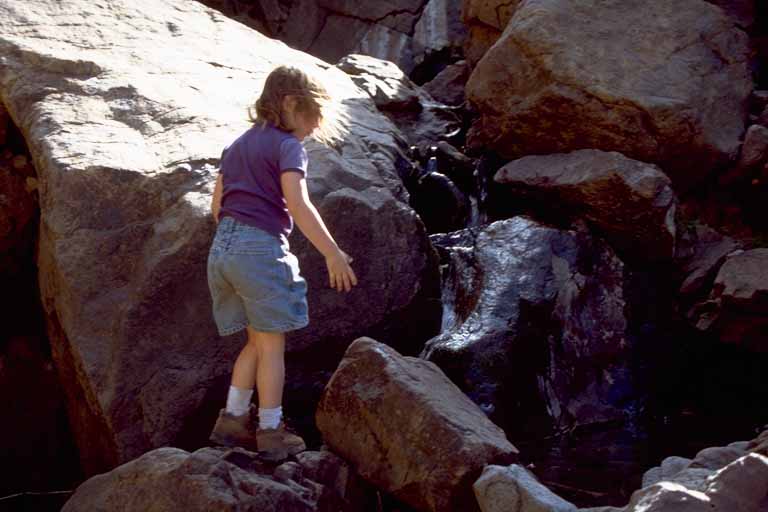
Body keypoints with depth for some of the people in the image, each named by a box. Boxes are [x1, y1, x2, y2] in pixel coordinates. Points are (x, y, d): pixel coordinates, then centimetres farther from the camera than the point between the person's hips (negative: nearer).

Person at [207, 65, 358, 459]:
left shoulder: (237, 146, 20)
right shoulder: (287, 145, -4)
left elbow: (217, 205, 21)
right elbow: (298, 205, -16)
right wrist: (333, 254, -17)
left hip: (222, 247, 8)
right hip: (261, 247, -7)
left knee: (258, 342, 17)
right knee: (272, 344, 2)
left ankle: (232, 419, 15)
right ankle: (271, 431, 6)